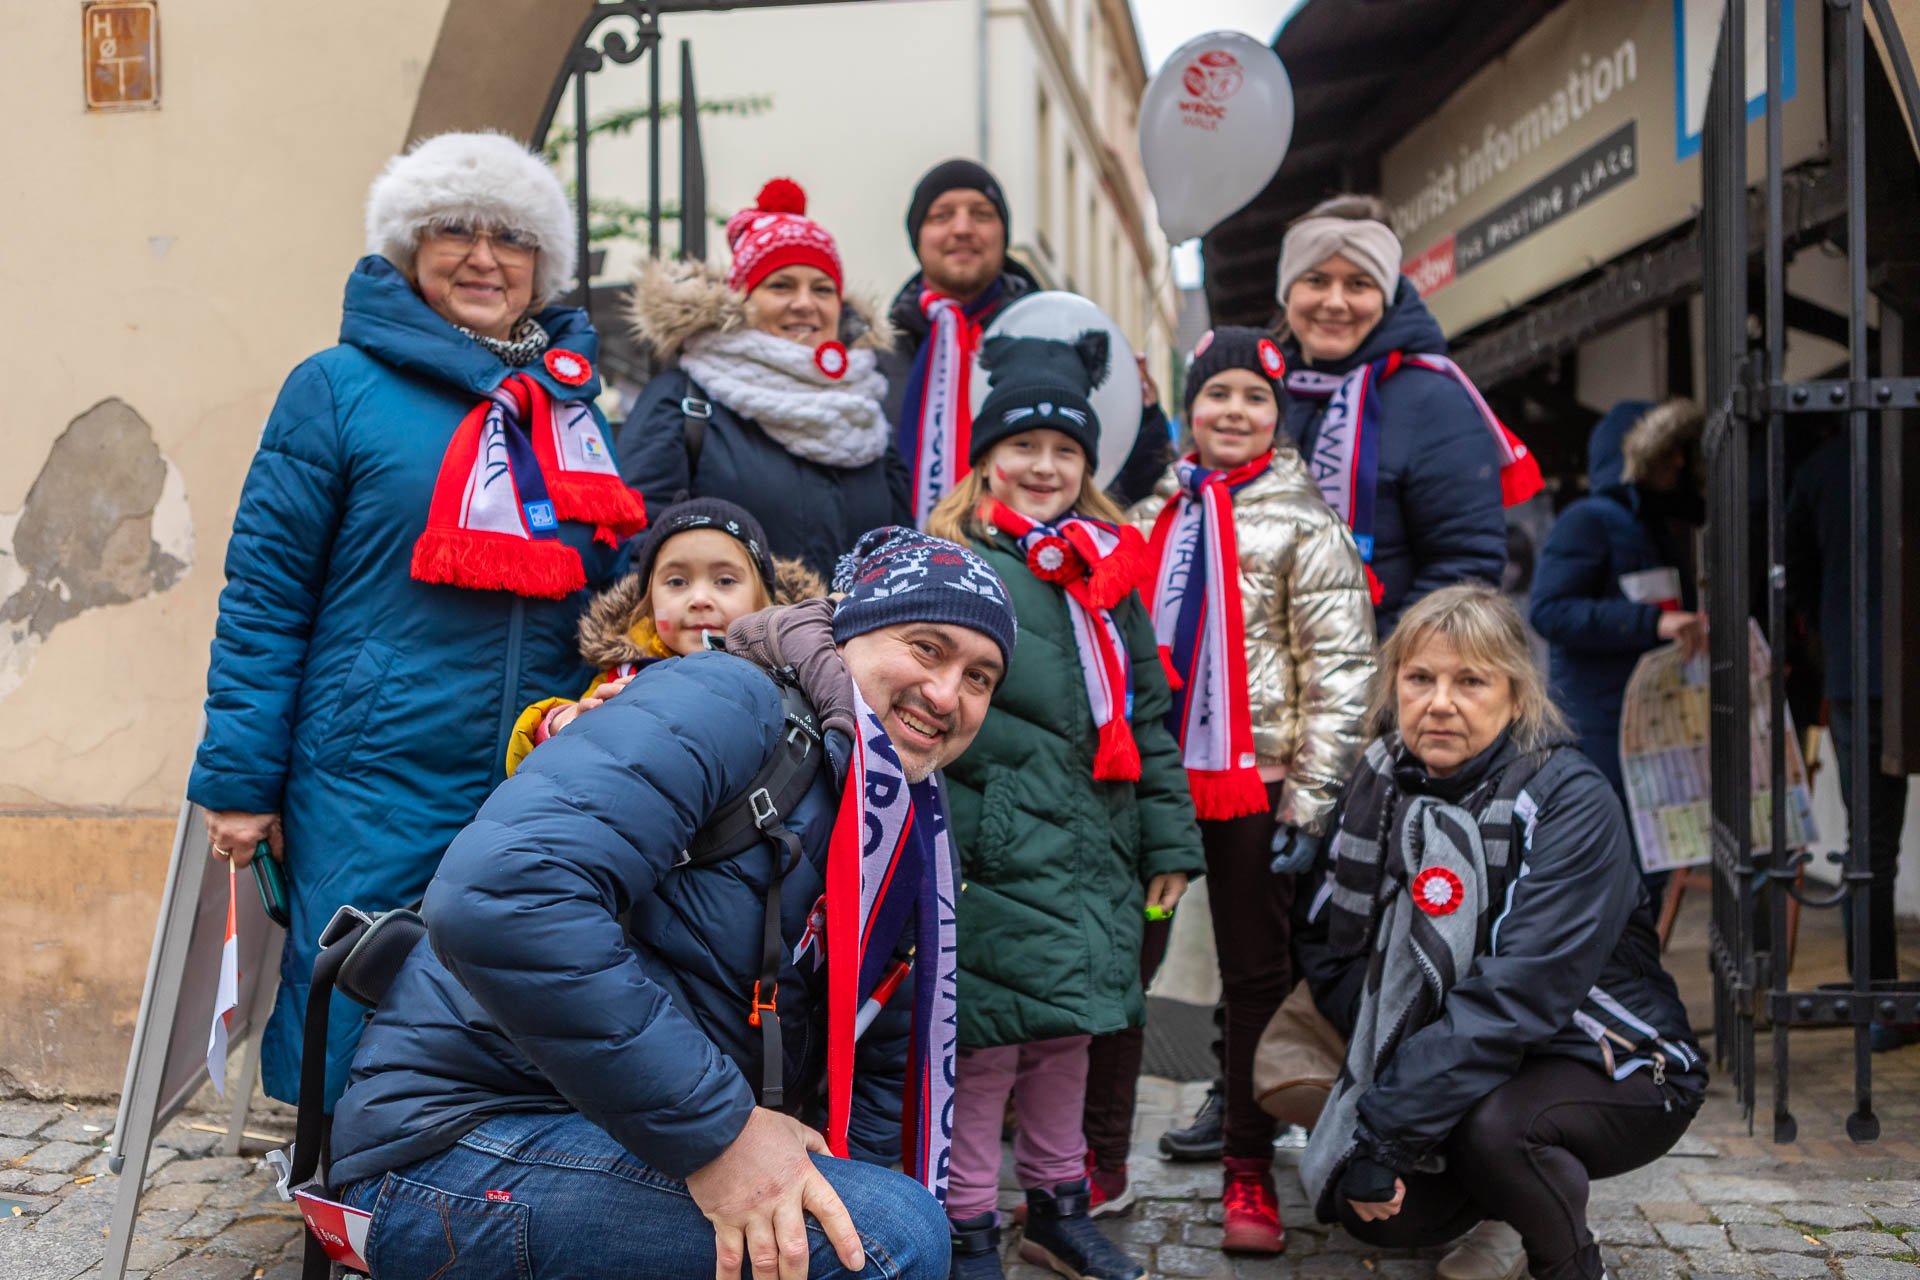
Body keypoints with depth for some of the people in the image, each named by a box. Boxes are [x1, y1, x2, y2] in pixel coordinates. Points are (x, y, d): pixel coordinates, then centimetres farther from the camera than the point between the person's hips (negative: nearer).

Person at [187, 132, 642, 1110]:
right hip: (375, 798, -4)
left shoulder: (574, 405, 14)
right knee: (360, 1056, 3)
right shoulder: (339, 389, 0)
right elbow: (263, 595, -2)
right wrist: (239, 781, -6)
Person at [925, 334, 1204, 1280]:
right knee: (985, 1044, -2)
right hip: (996, 857, -6)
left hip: (1090, 857, 6)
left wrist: (1168, 839, 14)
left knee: (1066, 1034, 17)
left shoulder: (1106, 572, 15)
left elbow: (1144, 716, 17)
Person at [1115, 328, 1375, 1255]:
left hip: (1253, 781, -4)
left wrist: (1312, 797, -11)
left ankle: (1250, 1173, 16)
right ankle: (1099, 1152, 22)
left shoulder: (1303, 521, 0)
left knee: (1258, 973, 5)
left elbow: (1338, 667, -5)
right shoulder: (1154, 511, 14)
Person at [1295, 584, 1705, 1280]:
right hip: (1476, 1065, 5)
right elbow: (1326, 940, 1)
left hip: (1614, 1070, -5)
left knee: (1490, 1126, -34)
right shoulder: (1383, 782, -4)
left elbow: (1521, 993, -31)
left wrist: (1387, 1126, -34)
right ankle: (1501, 1218, 17)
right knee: (1376, 1211, -16)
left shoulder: (1571, 801, -22)